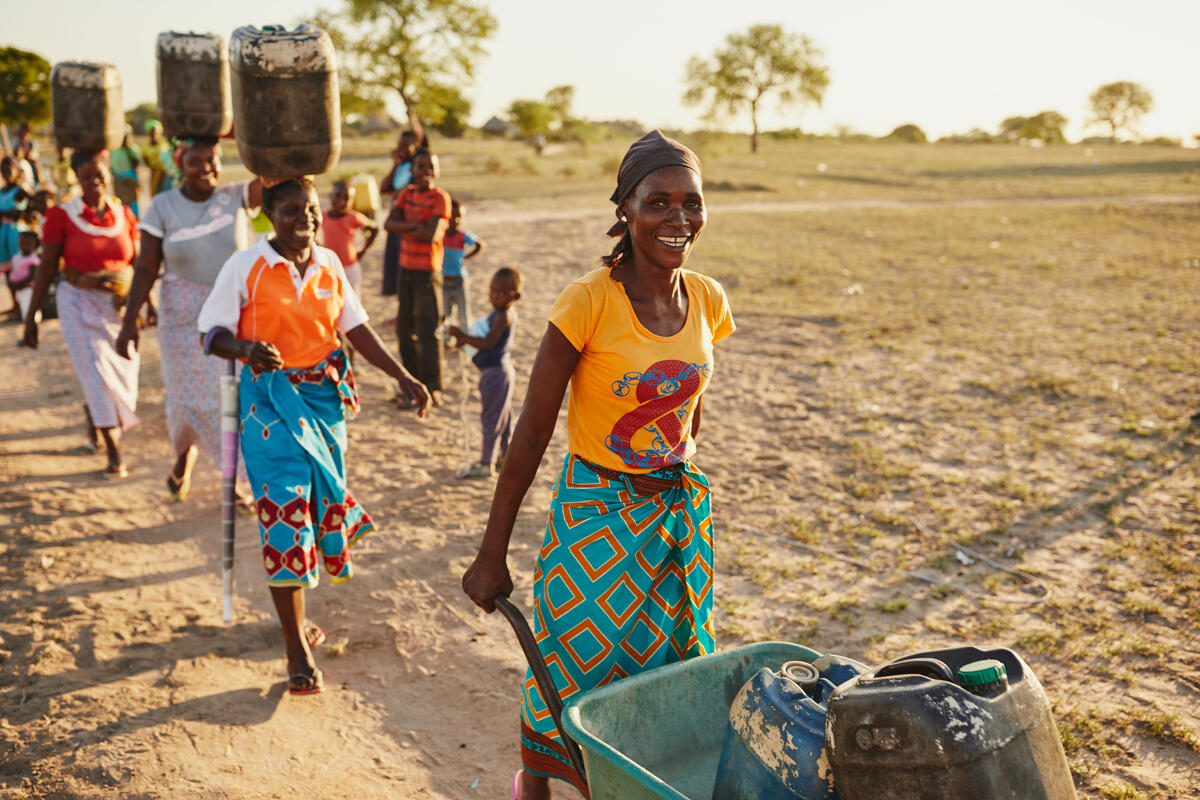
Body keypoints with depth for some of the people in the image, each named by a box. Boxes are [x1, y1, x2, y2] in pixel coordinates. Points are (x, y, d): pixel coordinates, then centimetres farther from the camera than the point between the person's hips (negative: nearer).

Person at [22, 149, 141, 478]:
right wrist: (31, 315, -2)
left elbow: (138, 265, 8)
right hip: (80, 305, -3)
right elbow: (46, 268, -3)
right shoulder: (61, 216, -6)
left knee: (123, 374, 10)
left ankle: (92, 413, 45)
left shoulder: (124, 214, 2)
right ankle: (114, 456, -4)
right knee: (97, 374, -9)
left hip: (119, 306, 4)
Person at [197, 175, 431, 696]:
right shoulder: (247, 266, -7)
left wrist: (402, 376, 7)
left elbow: (356, 327, 12)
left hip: (325, 397, 5)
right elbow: (212, 333, -7)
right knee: (285, 511, -9)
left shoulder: (330, 265, 6)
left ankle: (293, 611, 34)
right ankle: (297, 651, -2)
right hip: (271, 400, -5)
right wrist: (247, 350, -28)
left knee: (320, 503, 11)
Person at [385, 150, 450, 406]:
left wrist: (404, 228, -8)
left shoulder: (440, 198, -10)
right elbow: (389, 224, -3)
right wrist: (414, 226, -18)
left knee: (428, 331, -5)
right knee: (405, 328, 13)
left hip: (427, 271, -7)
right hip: (405, 268, 7)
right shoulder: (406, 193, 9)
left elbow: (432, 234, -21)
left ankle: (431, 389, 1)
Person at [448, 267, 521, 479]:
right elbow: (492, 339, 14)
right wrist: (467, 339, 2)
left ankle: (486, 463, 4)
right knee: (504, 417, 19)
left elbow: (488, 343, -27)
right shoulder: (507, 314, 9)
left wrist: (463, 336, -25)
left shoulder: (503, 316, -20)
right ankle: (507, 455, 31)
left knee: (491, 418, -3)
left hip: (495, 372, -10)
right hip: (502, 368, 10)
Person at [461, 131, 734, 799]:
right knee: (573, 674, 8)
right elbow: (533, 433, -15)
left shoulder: (708, 300, -3)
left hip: (684, 510, 5)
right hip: (597, 514, -4)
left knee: (672, 672, 14)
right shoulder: (589, 303, -18)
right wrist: (492, 555, -12)